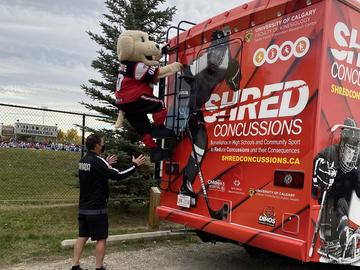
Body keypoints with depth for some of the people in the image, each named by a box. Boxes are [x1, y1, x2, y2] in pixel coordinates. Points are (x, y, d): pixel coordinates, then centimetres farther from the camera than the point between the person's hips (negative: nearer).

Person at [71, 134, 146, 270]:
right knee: (101, 239, 4)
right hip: (96, 208, -8)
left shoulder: (83, 161, 7)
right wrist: (135, 165, -12)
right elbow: (118, 175, -21)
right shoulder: (97, 162, -19)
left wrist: (107, 164, 28)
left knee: (82, 237, 14)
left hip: (83, 207, 8)